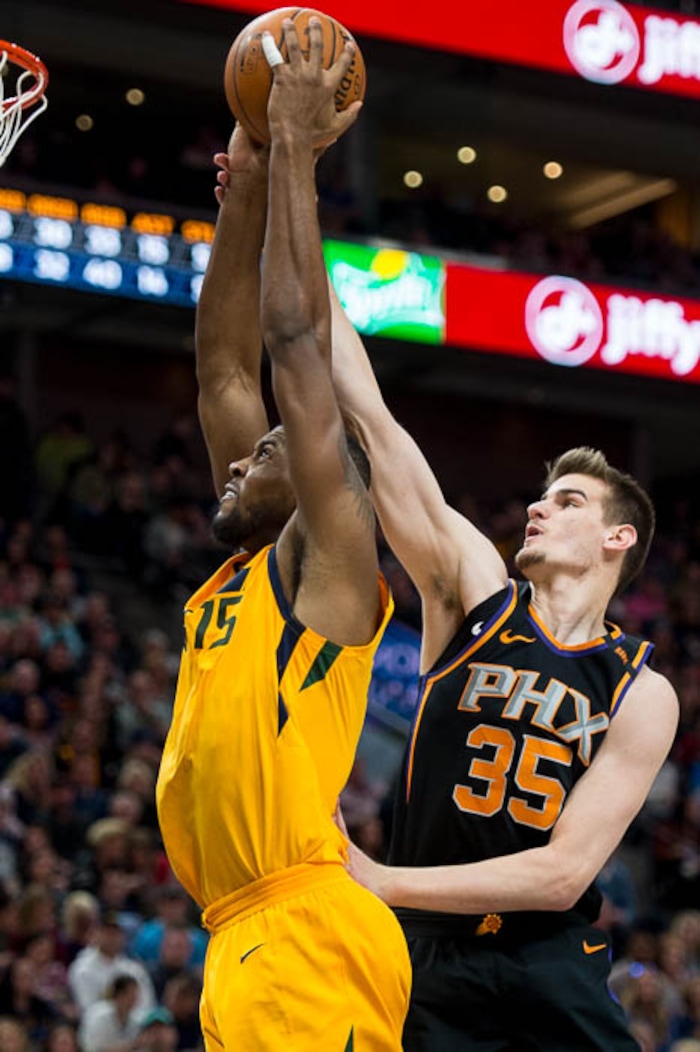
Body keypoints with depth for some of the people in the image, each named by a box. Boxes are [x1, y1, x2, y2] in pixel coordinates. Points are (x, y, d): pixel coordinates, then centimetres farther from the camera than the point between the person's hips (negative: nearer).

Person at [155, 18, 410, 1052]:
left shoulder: (330, 558, 1)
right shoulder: (242, 568, 21)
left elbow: (299, 343, -4)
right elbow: (225, 370, 22)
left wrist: (297, 153, 0)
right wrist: (247, 187, 18)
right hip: (243, 937, 9)